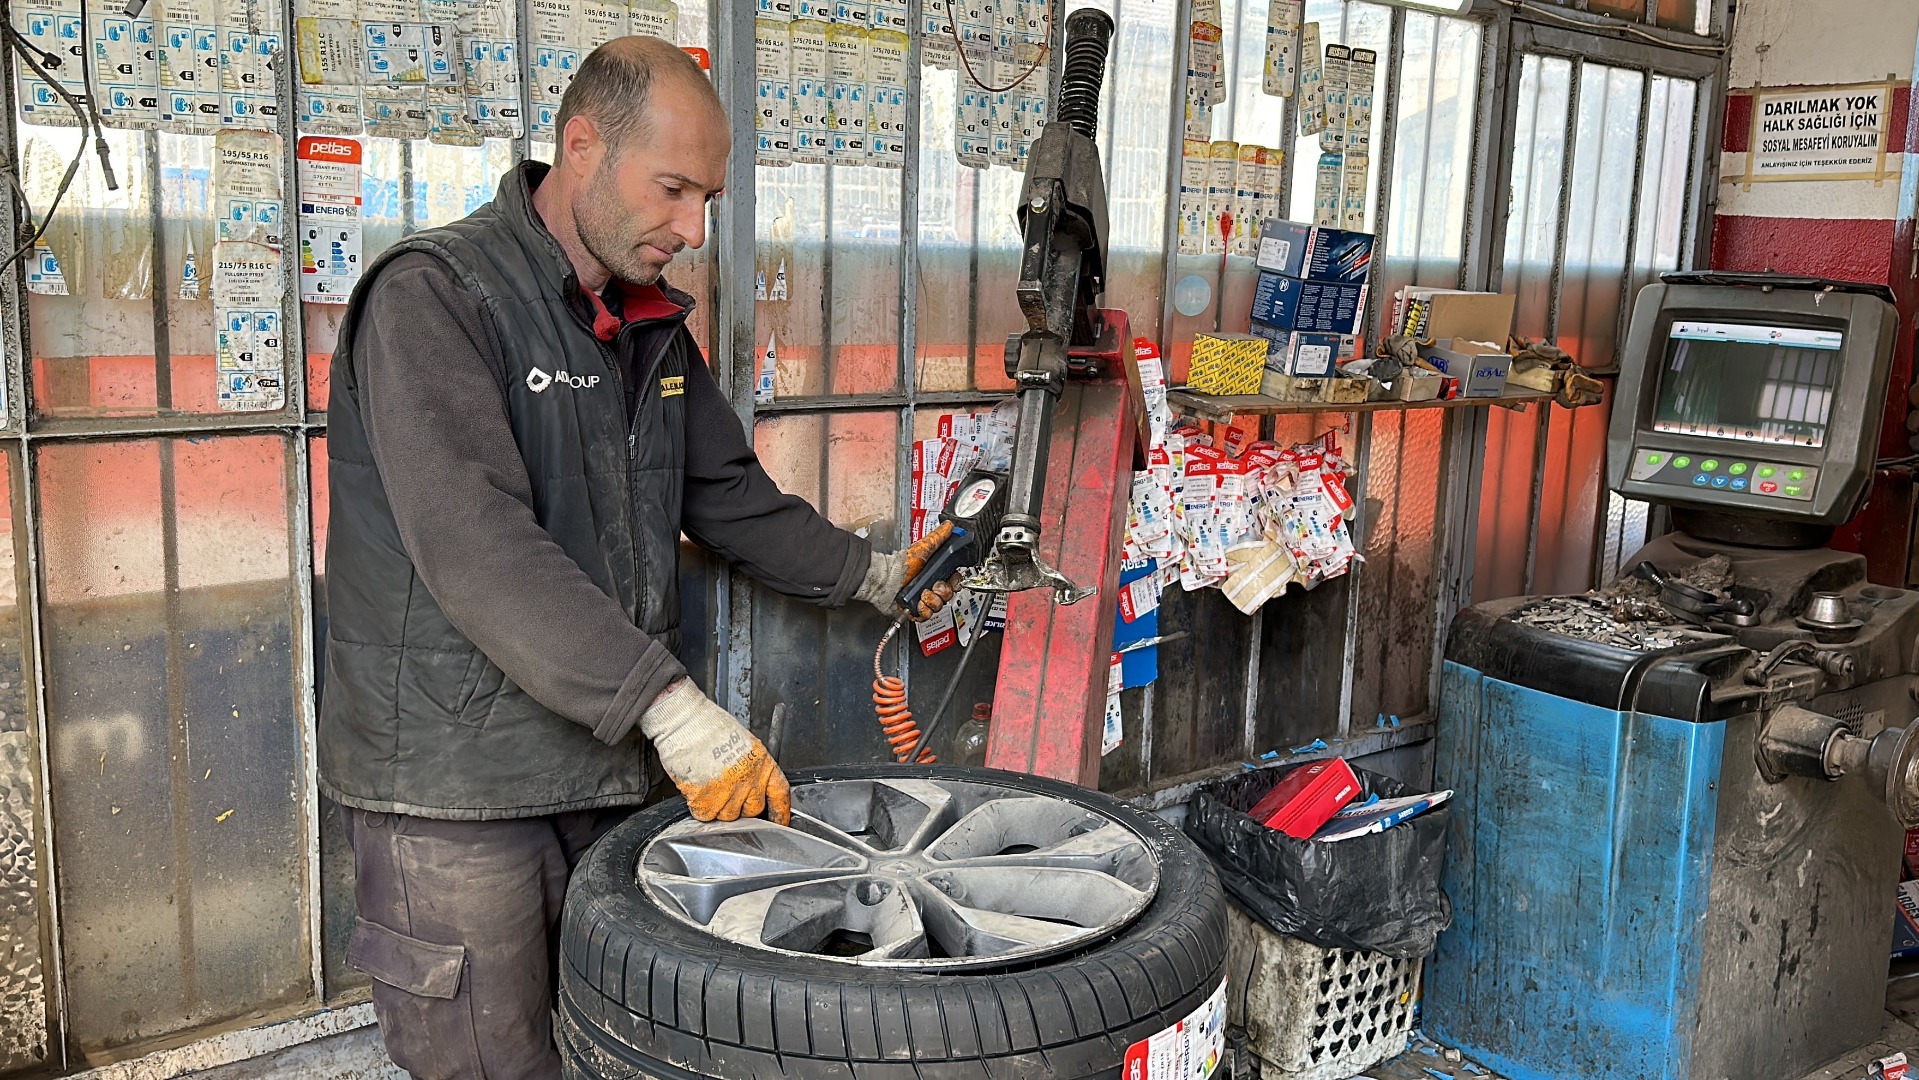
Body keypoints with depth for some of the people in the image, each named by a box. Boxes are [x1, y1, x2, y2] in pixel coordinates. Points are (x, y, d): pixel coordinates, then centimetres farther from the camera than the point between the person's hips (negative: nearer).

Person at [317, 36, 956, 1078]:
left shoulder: (651, 325, 12)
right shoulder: (433, 297, -15)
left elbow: (728, 493, 21)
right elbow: (479, 548, -26)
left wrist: (873, 574, 10)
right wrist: (670, 706, -30)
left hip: (605, 768, 7)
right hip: (454, 785, -7)